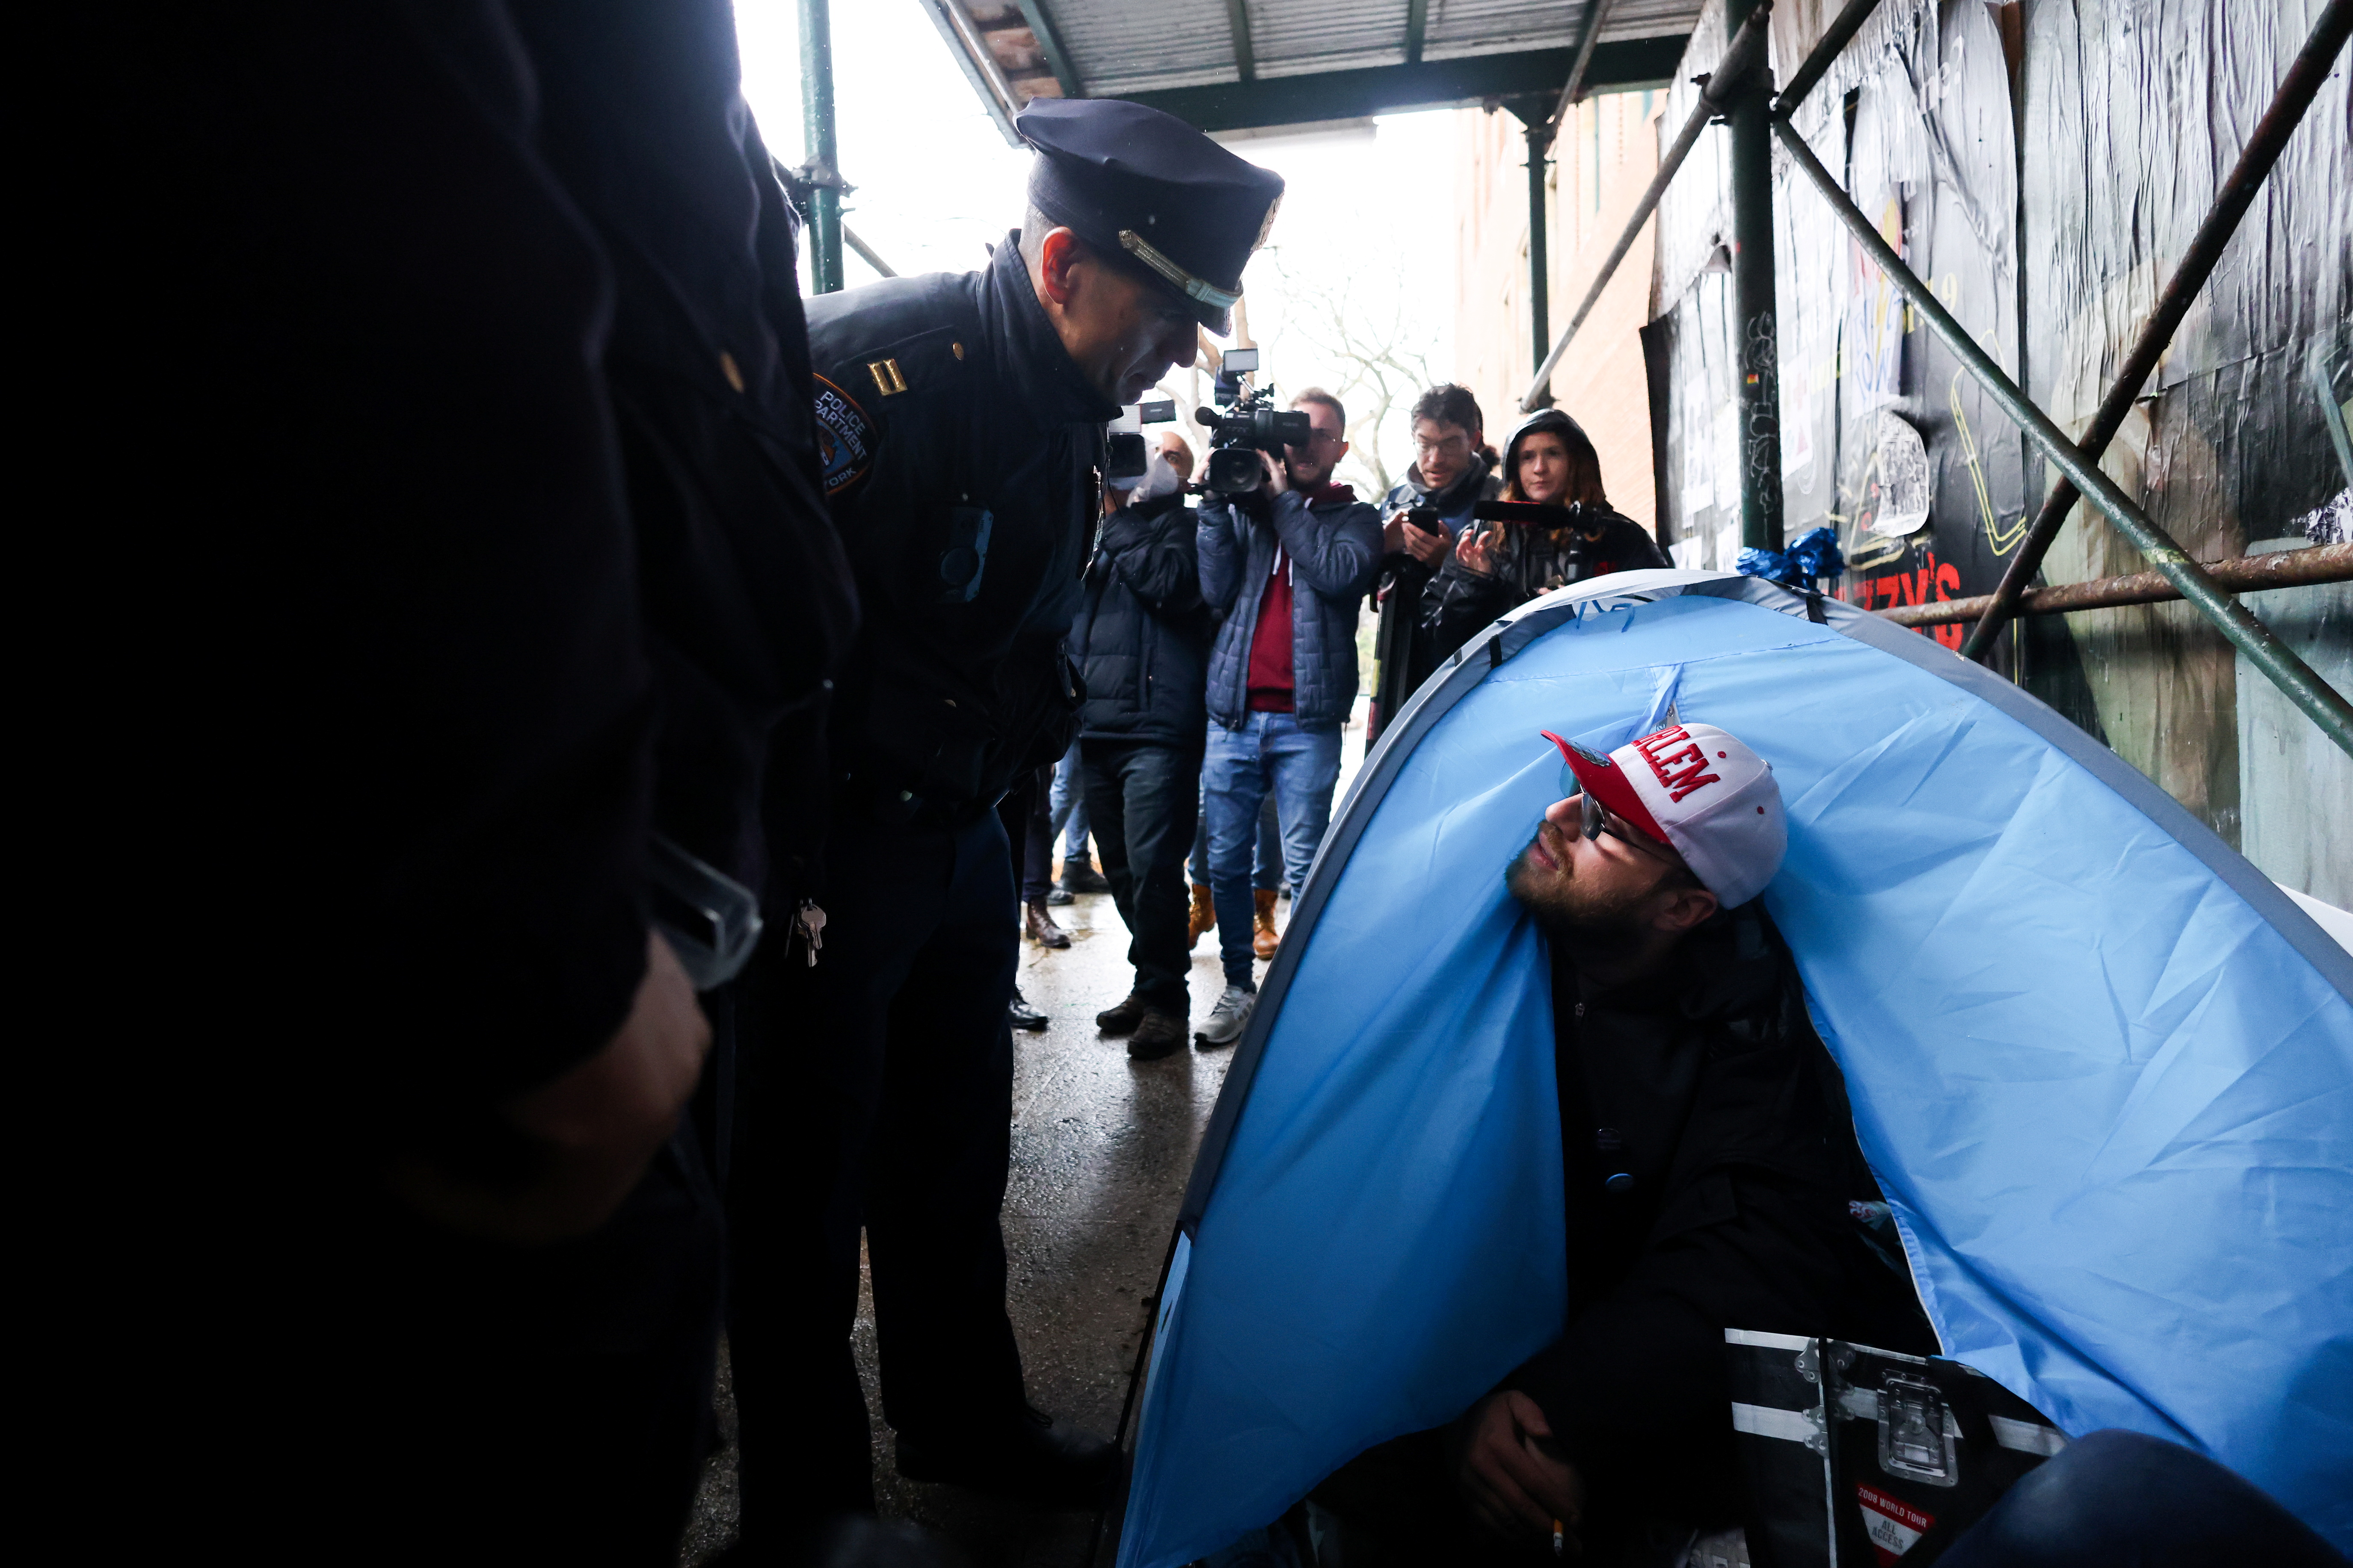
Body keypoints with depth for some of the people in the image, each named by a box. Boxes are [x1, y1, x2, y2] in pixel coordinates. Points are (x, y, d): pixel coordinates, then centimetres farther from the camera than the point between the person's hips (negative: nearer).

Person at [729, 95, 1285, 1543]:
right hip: (824, 857, -8)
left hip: (956, 836, 8)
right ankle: (807, 1508, 25)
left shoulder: (1064, 418, 8)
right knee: (809, 1191, 5)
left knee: (954, 1156, 19)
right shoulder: (878, 366, -20)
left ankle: (966, 1423, 39)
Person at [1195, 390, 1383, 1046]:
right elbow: (1217, 588, 0)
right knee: (1226, 861, 6)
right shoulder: (1243, 506, 15)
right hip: (1233, 713, 3)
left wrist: (1284, 498, -5)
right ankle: (1238, 985, 19)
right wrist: (1217, 499, -3)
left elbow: (1339, 574, -12)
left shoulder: (1355, 518, 11)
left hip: (1308, 720, -2)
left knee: (1305, 867, -3)